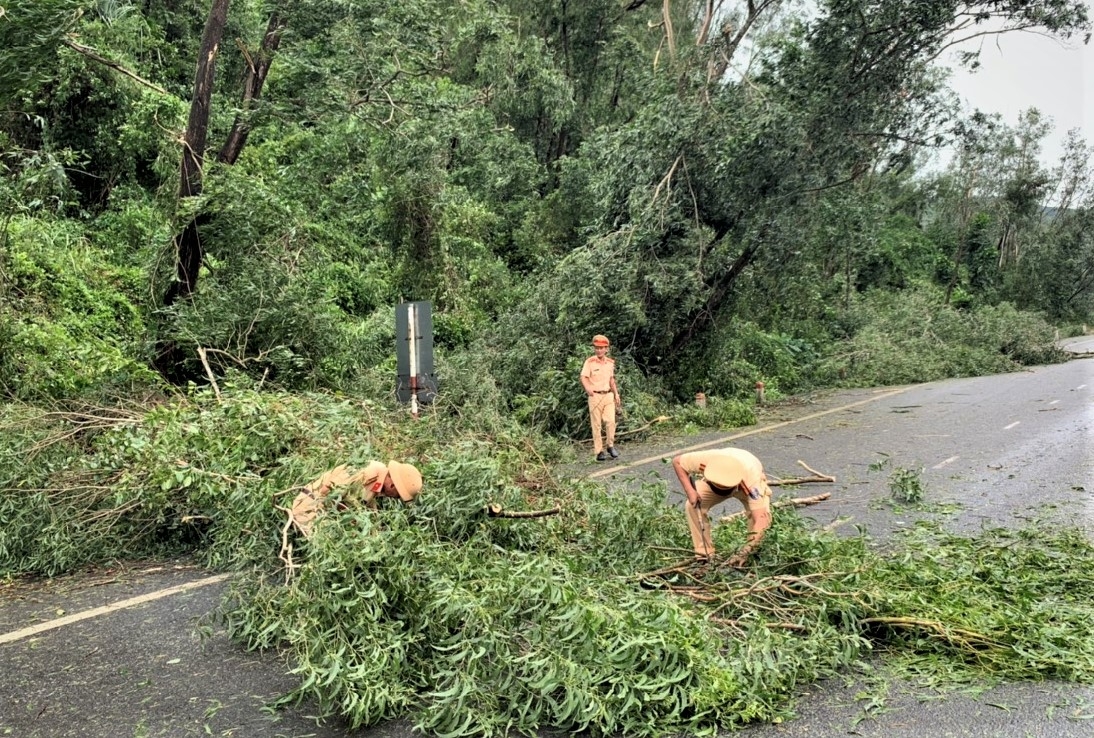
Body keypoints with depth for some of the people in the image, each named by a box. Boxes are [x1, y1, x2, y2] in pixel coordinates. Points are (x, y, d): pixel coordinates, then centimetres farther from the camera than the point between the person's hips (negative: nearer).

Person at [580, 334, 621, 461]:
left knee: (611, 421, -6)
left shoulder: (610, 362, 9)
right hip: (595, 396, -4)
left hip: (608, 395, 4)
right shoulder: (590, 362, -7)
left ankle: (610, 445, 13)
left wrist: (616, 393, 17)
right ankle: (599, 451, 7)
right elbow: (583, 377, -15)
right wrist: (587, 388, -35)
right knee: (597, 424, 1)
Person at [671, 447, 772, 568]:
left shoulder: (751, 478, -46)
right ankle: (704, 555, -10)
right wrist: (690, 491, -33)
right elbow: (677, 461, -23)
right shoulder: (706, 459, -42)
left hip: (747, 485, -2)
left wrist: (743, 552, -55)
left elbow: (760, 519, -48)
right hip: (712, 481, 2)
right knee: (692, 506, -23)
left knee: (763, 517, -28)